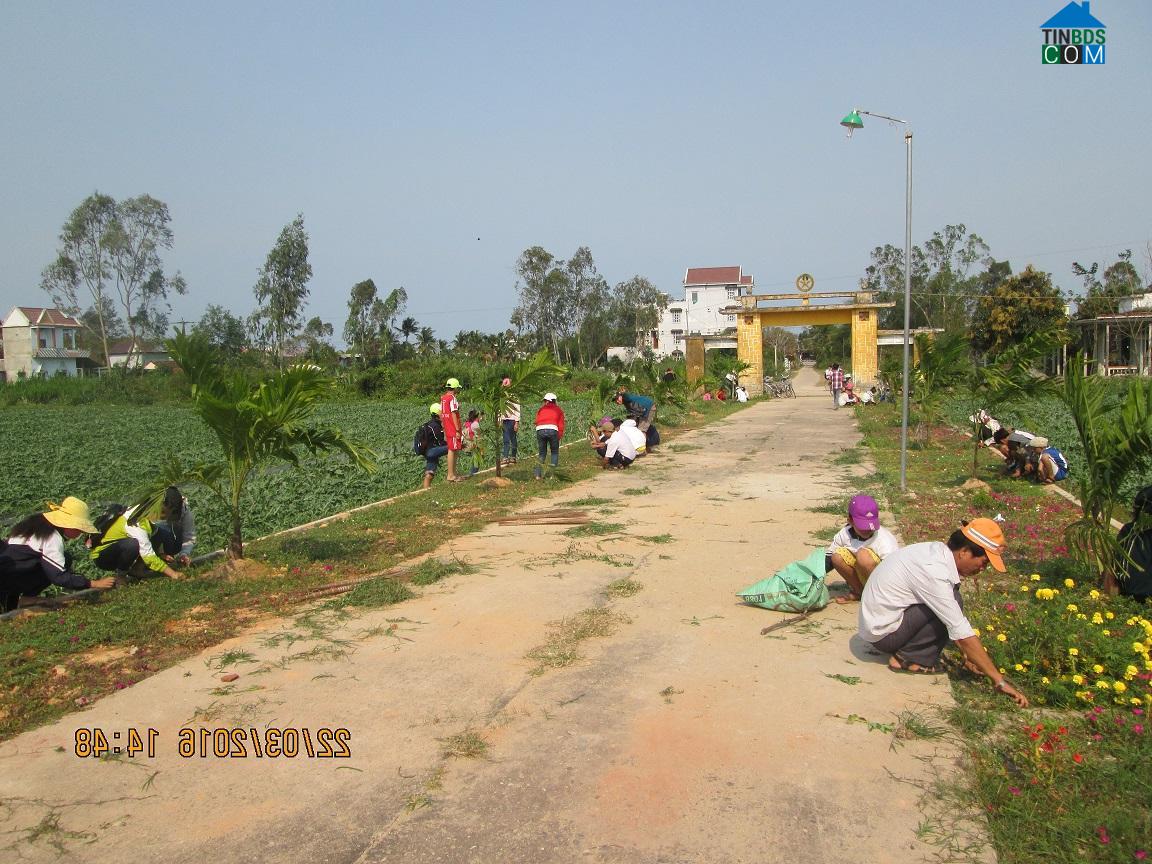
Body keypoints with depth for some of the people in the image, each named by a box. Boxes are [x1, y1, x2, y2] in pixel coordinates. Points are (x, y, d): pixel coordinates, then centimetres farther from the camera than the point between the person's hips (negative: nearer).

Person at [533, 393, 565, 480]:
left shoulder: (540, 409, 26)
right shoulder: (558, 410, 23)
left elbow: (537, 421, 17)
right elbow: (561, 424, 13)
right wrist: (560, 436, 14)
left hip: (540, 430, 2)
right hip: (552, 430, -2)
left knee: (542, 453, 17)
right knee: (555, 452, 17)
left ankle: (538, 474, 4)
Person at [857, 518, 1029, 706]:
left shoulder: (936, 550, -1)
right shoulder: (933, 572, -28)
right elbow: (962, 633, -24)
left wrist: (968, 655, 13)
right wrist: (999, 681, -18)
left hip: (875, 618, 9)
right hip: (882, 632, -9)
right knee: (952, 605, -17)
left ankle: (906, 651, 4)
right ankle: (907, 658, -6)